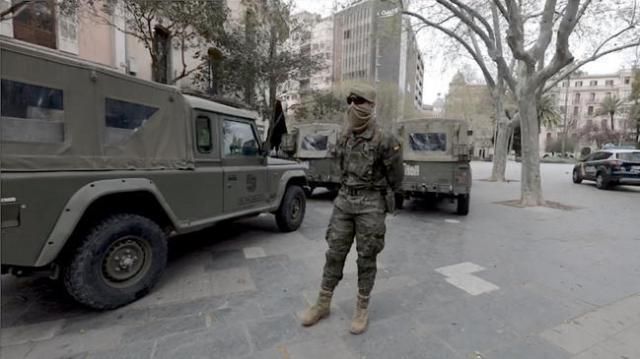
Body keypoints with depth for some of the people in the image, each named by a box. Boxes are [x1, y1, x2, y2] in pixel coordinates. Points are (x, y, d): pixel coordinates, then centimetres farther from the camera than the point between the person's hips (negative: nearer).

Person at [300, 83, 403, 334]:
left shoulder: (384, 141, -11)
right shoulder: (344, 139, 7)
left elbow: (396, 177, -1)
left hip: (371, 205, -5)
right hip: (344, 201, 5)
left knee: (366, 257, 6)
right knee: (335, 253, 9)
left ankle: (362, 308, 24)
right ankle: (323, 304, 24)